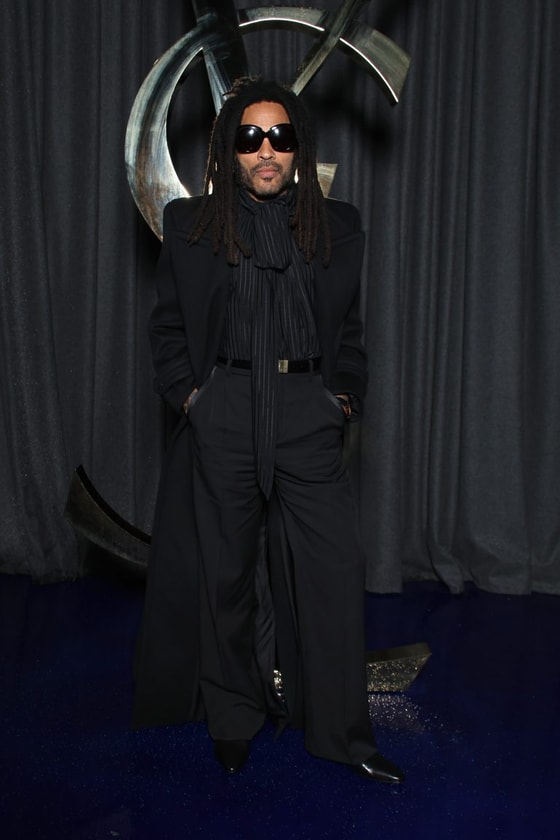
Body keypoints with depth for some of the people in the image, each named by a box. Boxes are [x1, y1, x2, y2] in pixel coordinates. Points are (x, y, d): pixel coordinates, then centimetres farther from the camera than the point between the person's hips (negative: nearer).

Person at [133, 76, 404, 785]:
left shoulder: (336, 226, 11)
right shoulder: (191, 224, 7)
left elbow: (350, 327, 15)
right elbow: (167, 324, 9)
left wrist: (345, 396, 4)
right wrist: (188, 393, -2)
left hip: (307, 413, 1)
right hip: (223, 413, 0)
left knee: (334, 568, -3)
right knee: (226, 570, 7)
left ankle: (342, 733, 12)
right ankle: (233, 720, 25)